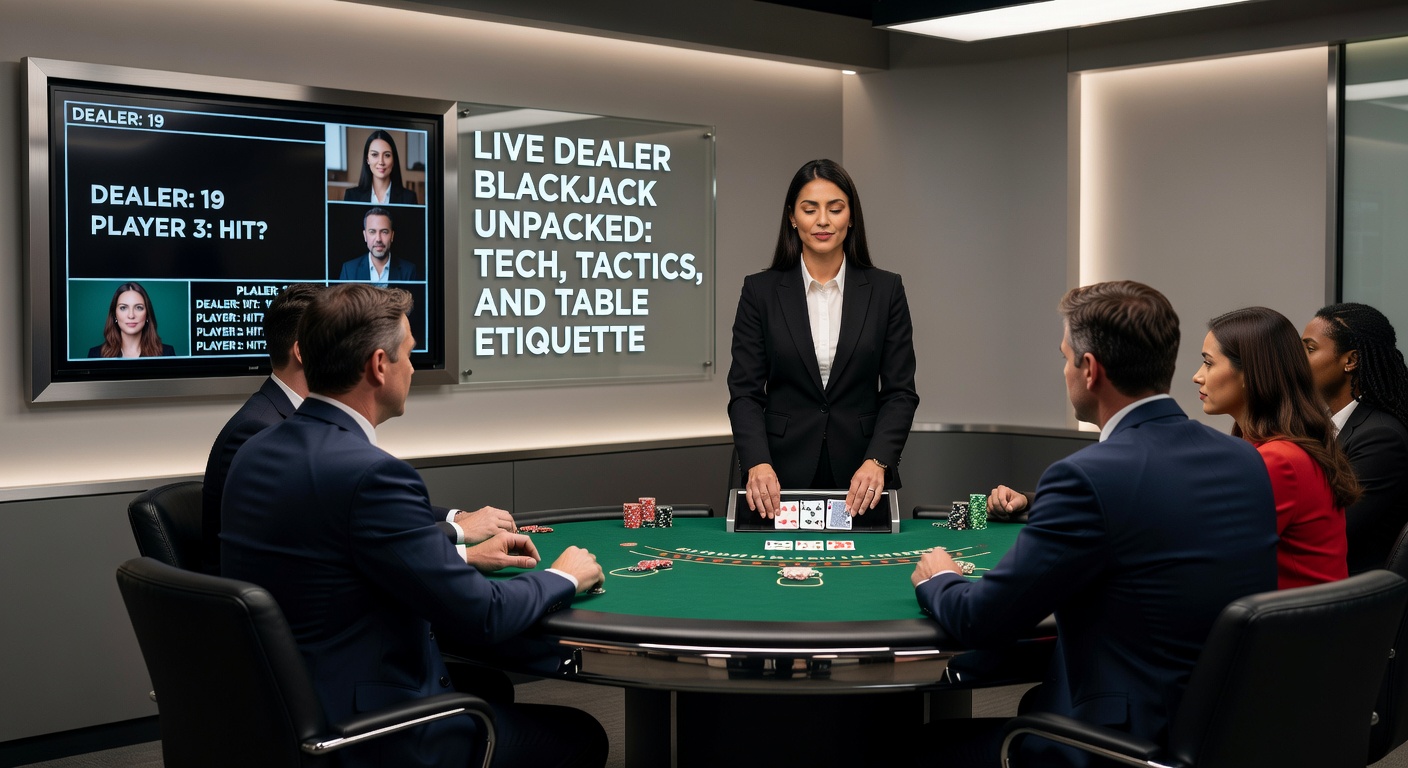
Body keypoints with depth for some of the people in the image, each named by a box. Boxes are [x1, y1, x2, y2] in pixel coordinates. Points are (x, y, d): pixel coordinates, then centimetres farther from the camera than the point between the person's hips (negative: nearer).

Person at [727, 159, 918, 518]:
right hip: (782, 477, 0)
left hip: (862, 479, 1)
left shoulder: (885, 290, 1)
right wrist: (758, 464, -20)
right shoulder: (760, 290, -1)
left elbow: (900, 391, -2)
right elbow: (745, 391, -4)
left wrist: (877, 462, -17)